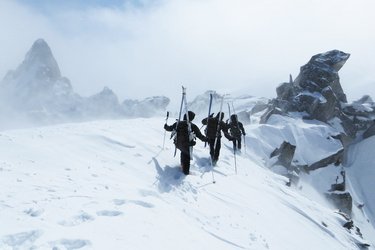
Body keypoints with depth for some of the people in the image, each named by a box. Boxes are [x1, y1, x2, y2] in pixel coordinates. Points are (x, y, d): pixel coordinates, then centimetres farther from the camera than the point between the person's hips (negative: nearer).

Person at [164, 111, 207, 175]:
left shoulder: (178, 123, -5)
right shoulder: (193, 126, -15)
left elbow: (169, 128, 11)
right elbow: (200, 136, -10)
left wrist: (166, 126, 33)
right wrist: (206, 139, 7)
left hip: (178, 144, 4)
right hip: (187, 145, -4)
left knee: (183, 152, 32)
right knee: (187, 156, 18)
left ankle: (183, 165, 45)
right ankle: (186, 170, 22)